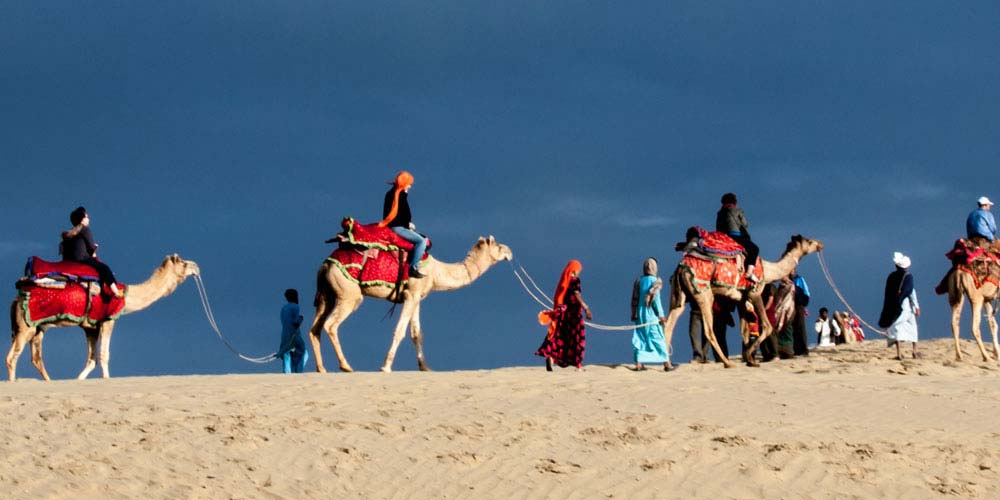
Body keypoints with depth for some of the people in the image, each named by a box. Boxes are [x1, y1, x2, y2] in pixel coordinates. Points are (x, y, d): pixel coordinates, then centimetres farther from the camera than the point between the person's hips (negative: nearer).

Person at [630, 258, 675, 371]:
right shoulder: (655, 281, -8)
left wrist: (634, 314, 12)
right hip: (651, 315, -5)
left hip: (640, 314, 5)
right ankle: (667, 364, 2)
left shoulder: (639, 281, 7)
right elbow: (655, 299, -13)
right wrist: (661, 315, -9)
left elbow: (635, 299, 7)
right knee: (658, 338, -1)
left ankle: (639, 363, 1)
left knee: (640, 338, 7)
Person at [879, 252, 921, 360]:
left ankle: (899, 353, -10)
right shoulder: (908, 276, -7)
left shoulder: (891, 277, 2)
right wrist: (916, 307, -2)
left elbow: (888, 293, 6)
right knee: (912, 327, 14)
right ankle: (915, 351, 17)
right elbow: (912, 292, -8)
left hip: (894, 306, 2)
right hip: (907, 306, -2)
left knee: (897, 328, 0)